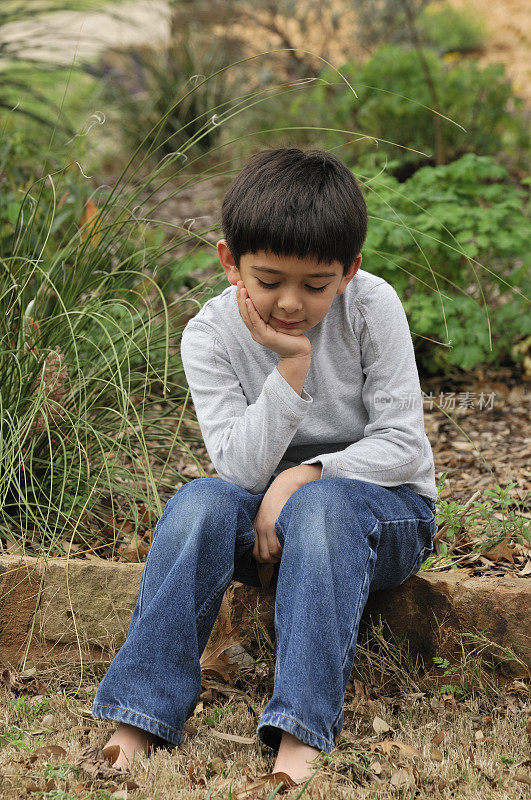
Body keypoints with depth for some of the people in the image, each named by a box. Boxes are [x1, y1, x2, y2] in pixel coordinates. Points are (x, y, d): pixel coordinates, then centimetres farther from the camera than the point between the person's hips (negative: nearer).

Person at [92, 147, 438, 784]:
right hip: (267, 515, 2)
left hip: (388, 504, -1)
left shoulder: (372, 306, -12)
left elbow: (401, 442, -11)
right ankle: (136, 722, -32)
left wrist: (306, 474, -25)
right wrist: (292, 366, -27)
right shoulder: (209, 335, -10)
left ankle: (302, 735, -43)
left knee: (321, 503, -36)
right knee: (200, 501, -30)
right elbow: (242, 470, -18)